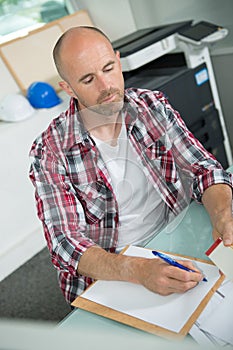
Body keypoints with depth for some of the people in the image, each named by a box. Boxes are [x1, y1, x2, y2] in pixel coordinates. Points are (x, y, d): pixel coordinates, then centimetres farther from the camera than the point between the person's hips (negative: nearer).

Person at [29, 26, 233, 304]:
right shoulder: (50, 152, -12)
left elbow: (205, 168, -1)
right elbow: (65, 244, -17)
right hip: (108, 276, -4)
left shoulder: (153, 106, -1)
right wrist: (139, 270, -34)